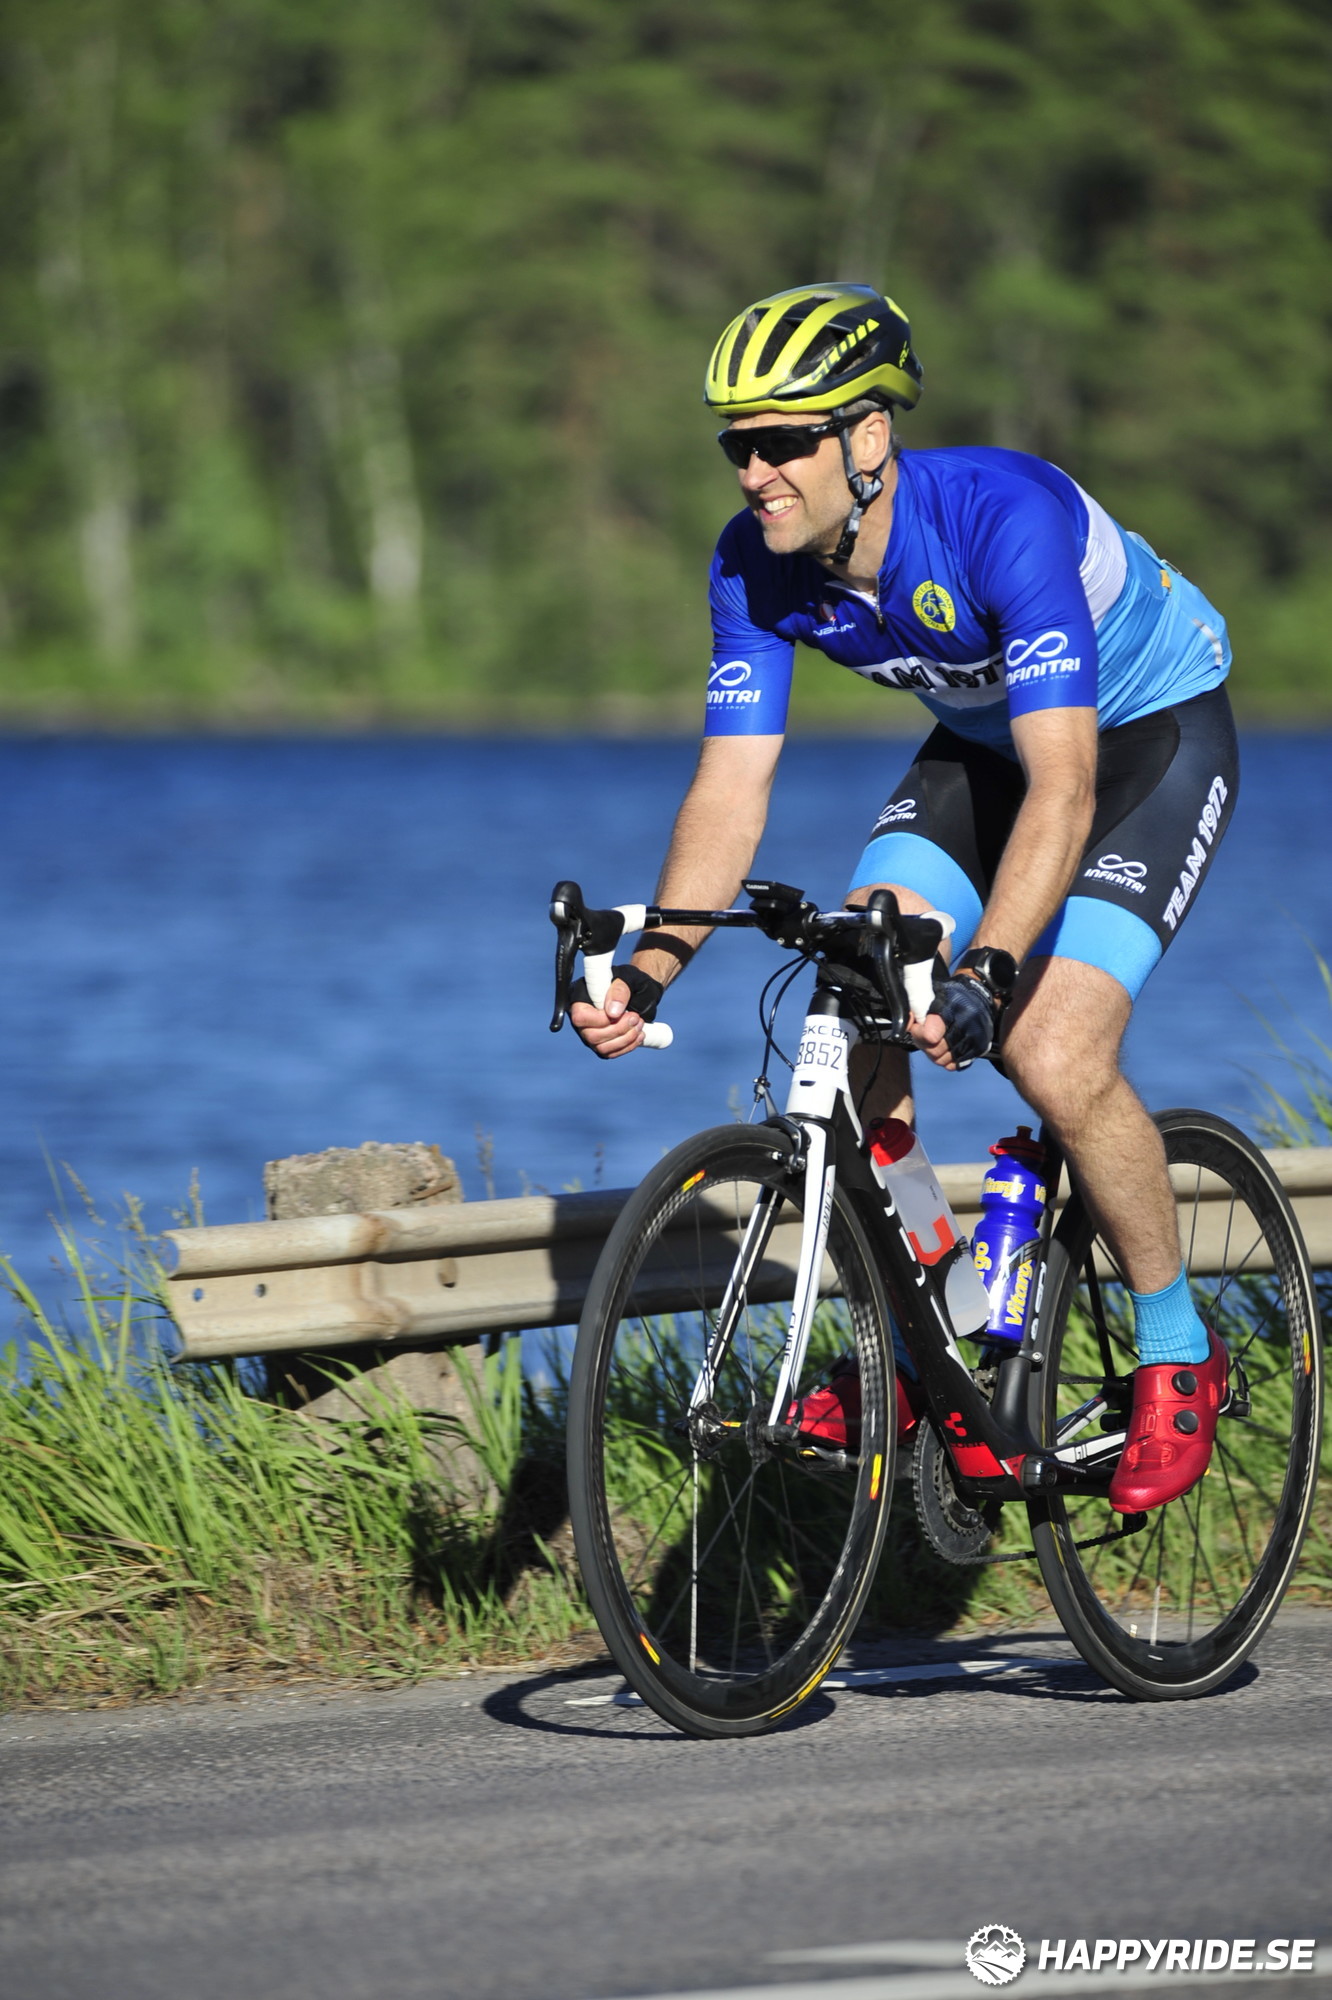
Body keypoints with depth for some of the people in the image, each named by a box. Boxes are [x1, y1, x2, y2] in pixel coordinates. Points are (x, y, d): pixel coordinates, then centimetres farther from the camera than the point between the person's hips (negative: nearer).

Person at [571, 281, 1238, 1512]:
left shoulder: (1003, 517, -37)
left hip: (1153, 738, -6)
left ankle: (1177, 1355, 0)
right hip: (985, 742, 6)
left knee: (1053, 1058, -22)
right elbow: (731, 789, -16)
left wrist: (988, 972, -55)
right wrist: (647, 974, -31)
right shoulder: (756, 567, -18)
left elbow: (1063, 786, -43)